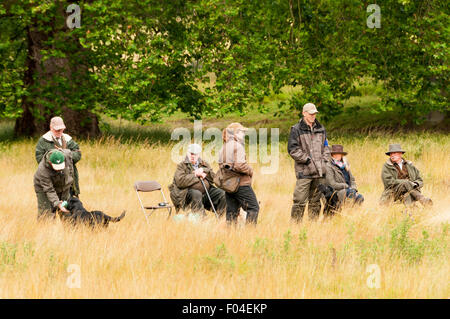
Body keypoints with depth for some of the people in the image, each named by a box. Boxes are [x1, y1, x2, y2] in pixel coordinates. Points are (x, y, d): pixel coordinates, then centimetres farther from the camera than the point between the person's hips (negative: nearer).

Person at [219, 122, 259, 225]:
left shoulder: (223, 148, 14)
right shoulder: (238, 146, -12)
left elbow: (221, 165, 14)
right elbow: (239, 165, -22)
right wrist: (250, 170, -7)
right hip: (241, 184, -8)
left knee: (232, 211, 10)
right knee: (253, 208, -2)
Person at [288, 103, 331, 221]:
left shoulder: (321, 129, 16)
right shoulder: (296, 130, -1)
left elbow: (325, 146, 24)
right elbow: (292, 149, -7)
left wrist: (325, 160, 8)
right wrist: (307, 159, -11)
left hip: (320, 171, 5)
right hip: (304, 171, -5)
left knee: (315, 200, 9)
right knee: (300, 200, -10)